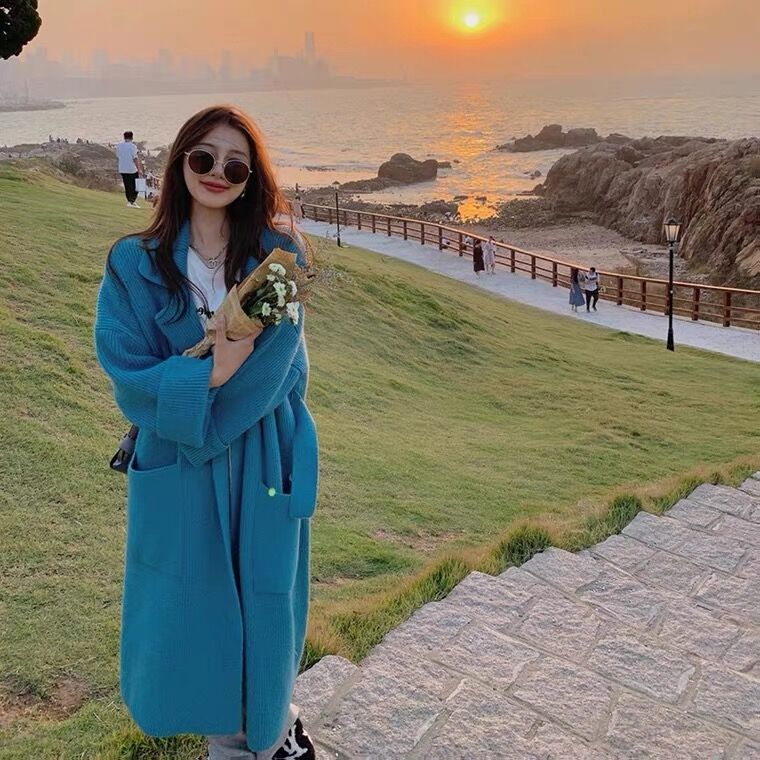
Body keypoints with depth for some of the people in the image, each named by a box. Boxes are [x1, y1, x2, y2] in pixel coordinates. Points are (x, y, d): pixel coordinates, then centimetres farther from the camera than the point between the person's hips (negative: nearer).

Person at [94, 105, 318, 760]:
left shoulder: (278, 253, -4)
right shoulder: (135, 264, -3)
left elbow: (278, 366, -12)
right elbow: (127, 375, -9)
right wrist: (210, 373, -23)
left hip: (264, 462, 0)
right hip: (178, 469, 1)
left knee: (263, 600, 12)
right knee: (196, 607, 12)